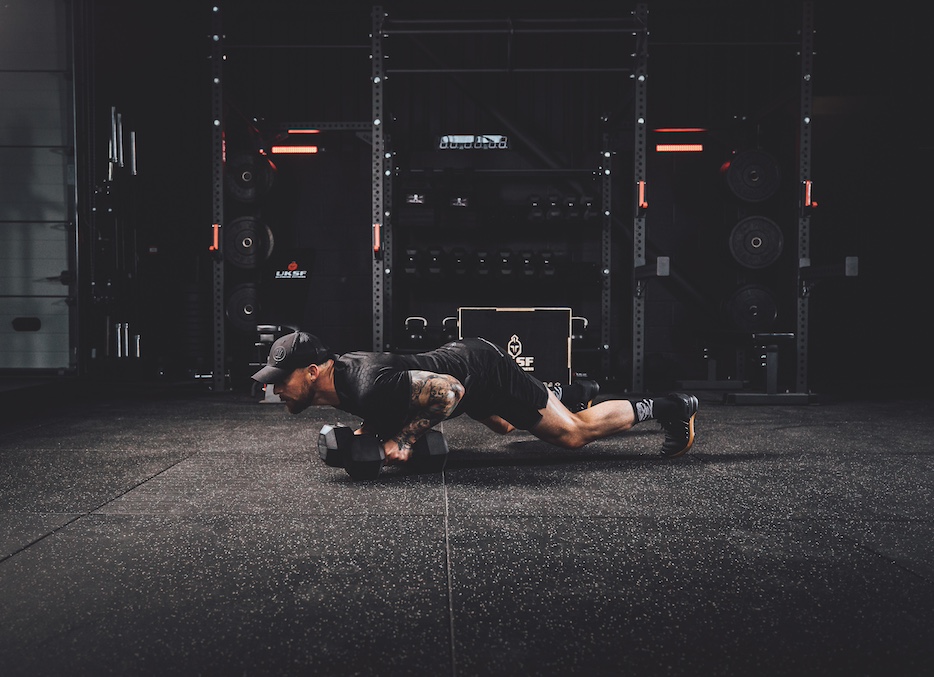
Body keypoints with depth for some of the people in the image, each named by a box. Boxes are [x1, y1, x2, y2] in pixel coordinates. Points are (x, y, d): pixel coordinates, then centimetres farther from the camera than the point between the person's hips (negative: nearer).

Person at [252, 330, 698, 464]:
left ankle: (670, 408, 16)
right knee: (505, 426, 37)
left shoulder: (369, 385, -36)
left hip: (483, 371, -9)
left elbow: (449, 390, -36)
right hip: (460, 357, 9)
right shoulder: (340, 373, -5)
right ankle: (573, 394, 58)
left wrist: (404, 440, -31)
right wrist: (367, 432, -4)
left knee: (575, 434, -1)